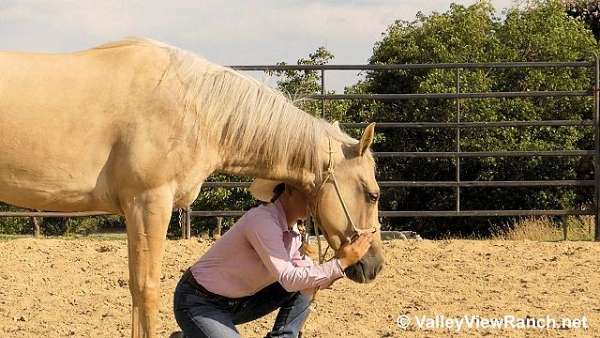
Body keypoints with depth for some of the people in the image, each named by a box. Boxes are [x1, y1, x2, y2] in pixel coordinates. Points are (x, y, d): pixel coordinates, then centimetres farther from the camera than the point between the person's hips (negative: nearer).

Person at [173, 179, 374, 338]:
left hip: (237, 303, 9)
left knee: (306, 284, -1)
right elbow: (288, 279, -32)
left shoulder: (292, 232, 2)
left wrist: (339, 268, -19)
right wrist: (341, 263, -33)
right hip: (199, 304, -8)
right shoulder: (262, 220, -26)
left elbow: (310, 279, 1)